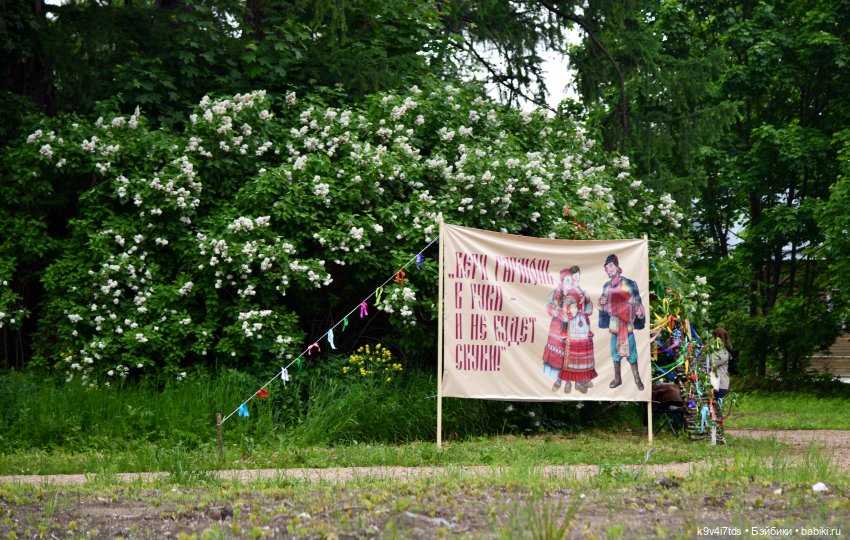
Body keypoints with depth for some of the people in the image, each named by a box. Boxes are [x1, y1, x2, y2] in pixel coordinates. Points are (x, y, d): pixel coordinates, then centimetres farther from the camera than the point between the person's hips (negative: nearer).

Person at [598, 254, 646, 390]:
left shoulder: (629, 284, -7)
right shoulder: (606, 286, 7)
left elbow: (637, 302, -6)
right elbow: (604, 307, 16)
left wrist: (639, 313, -24)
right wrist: (601, 303, -6)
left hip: (627, 324, -4)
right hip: (614, 324, 4)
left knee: (631, 352, 0)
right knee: (615, 351, 11)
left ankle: (637, 379, 10)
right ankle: (617, 378, 23)